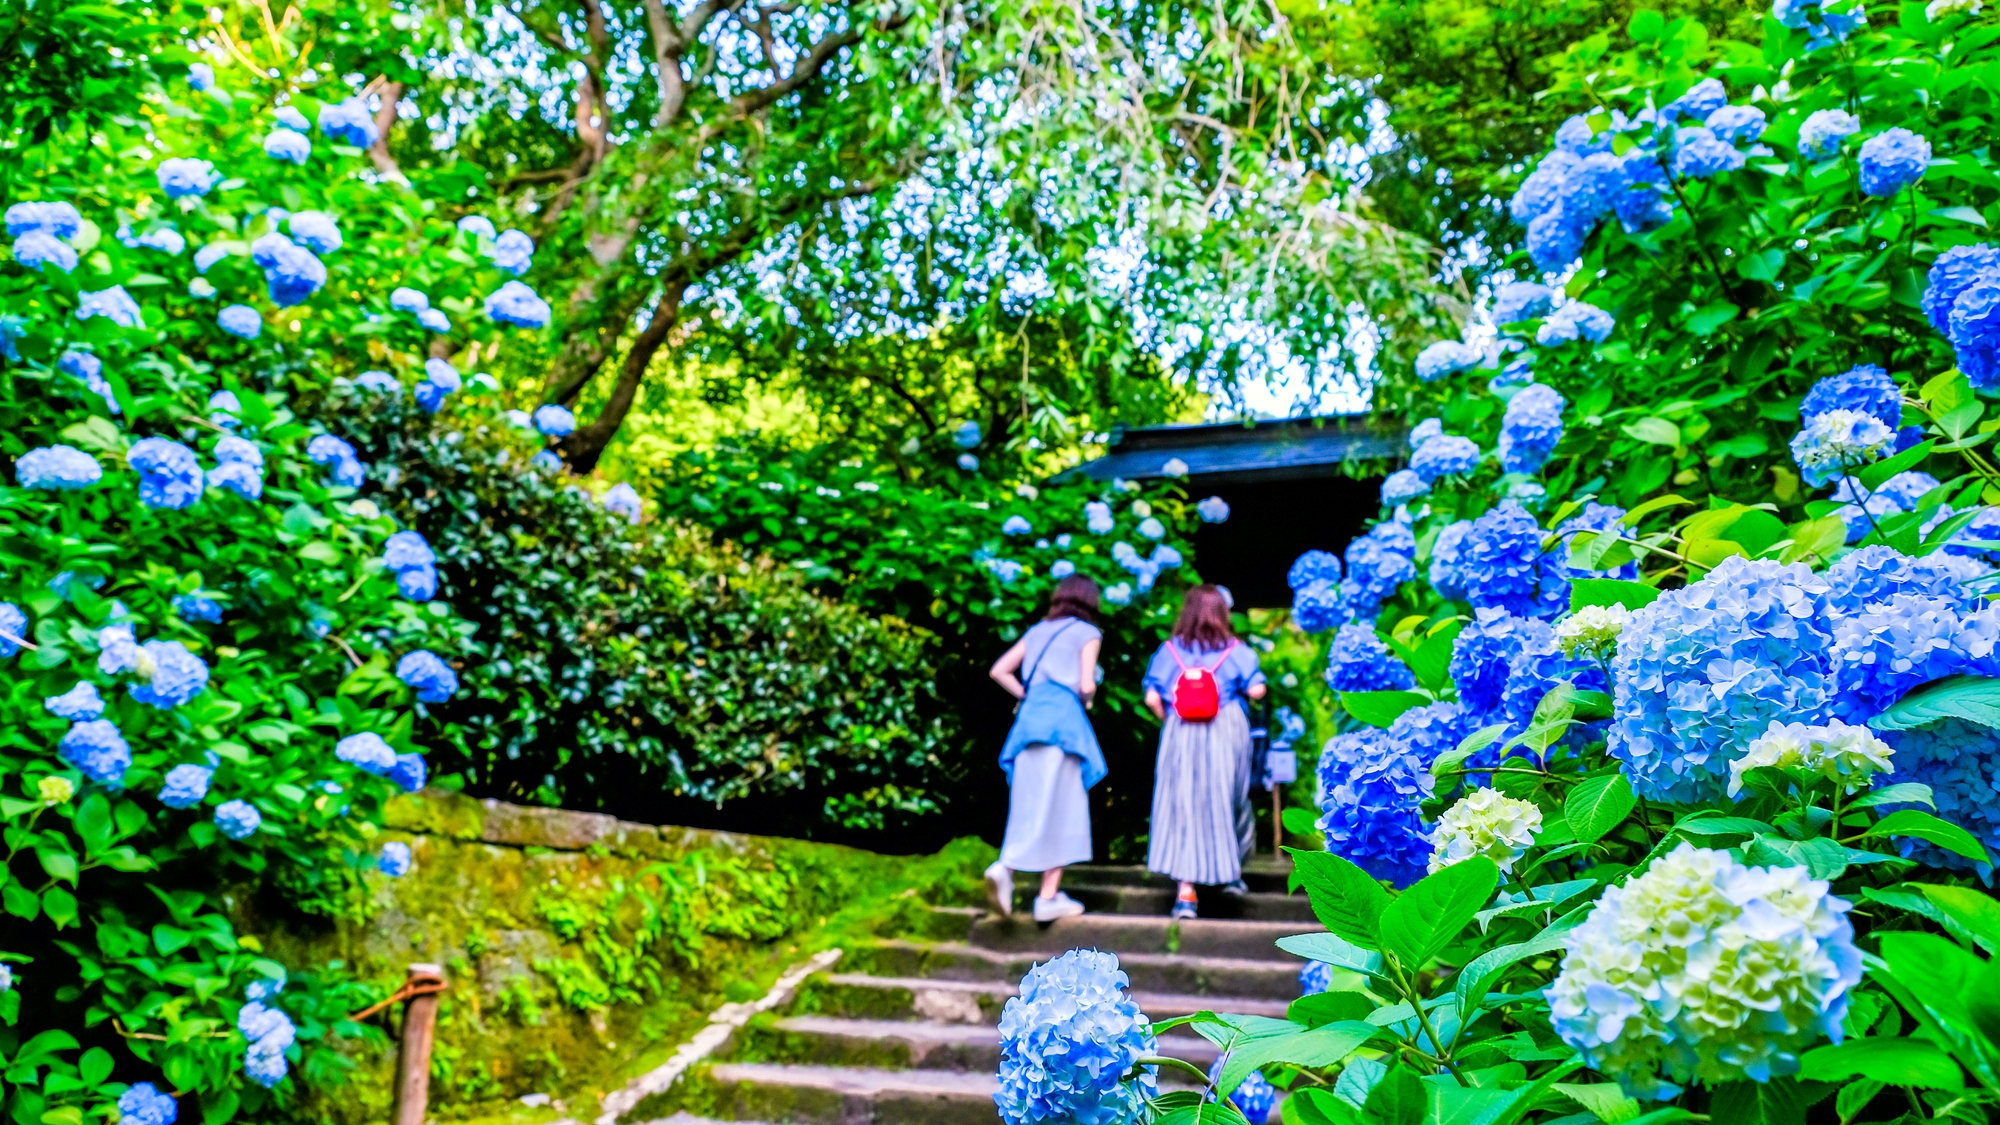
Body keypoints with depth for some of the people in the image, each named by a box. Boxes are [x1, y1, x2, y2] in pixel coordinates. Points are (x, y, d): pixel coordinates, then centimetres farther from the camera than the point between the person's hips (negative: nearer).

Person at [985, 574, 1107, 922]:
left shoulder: (1038, 630, 19)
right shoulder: (1087, 633, 3)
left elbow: (999, 670, 14)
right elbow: (1086, 685, -7)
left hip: (1030, 718, 5)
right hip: (1064, 720, -5)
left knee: (1030, 808, 8)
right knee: (1060, 810, 0)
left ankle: (1006, 868, -15)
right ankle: (1049, 897, 1)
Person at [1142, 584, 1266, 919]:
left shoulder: (1170, 650, 3)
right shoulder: (1236, 650, 0)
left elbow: (1152, 698, -5)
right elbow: (1256, 690, -8)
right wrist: (1237, 690, 13)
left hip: (1180, 737, 0)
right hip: (1226, 732, 0)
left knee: (1183, 807, 1)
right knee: (1227, 803, 17)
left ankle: (1186, 891, -5)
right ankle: (1232, 871, 32)